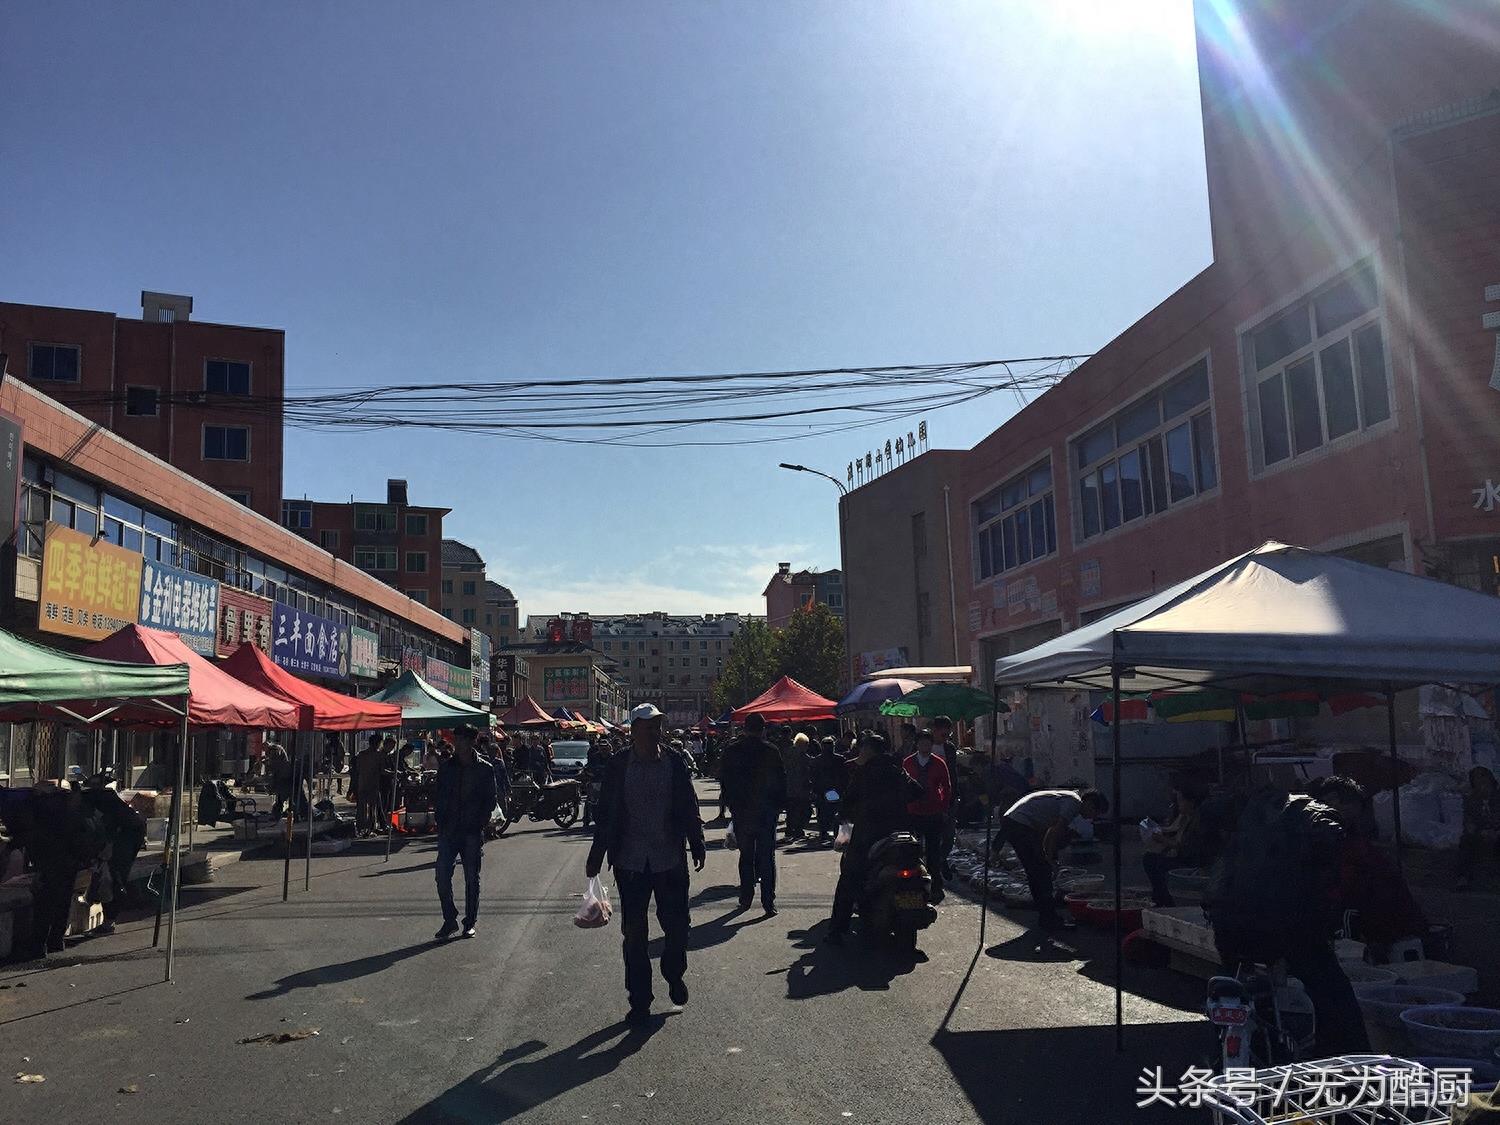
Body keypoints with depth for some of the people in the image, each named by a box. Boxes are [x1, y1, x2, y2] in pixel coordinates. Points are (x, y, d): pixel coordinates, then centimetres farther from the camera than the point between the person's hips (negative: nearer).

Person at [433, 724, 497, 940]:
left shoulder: (485, 769, 0)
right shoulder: (446, 767, 8)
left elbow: (490, 801, 2)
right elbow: (439, 798, 12)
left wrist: (479, 824, -9)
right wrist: (441, 824, 0)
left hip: (472, 833, -2)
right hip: (448, 831, 2)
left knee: (472, 878, 5)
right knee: (442, 875, -7)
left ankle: (470, 923, 17)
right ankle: (450, 920, 6)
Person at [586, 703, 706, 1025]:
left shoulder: (674, 762, -1)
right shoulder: (618, 765, -2)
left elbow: (689, 808, 5)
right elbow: (605, 813, 1)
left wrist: (697, 846, 4)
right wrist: (597, 855, 1)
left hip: (670, 860, 0)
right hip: (630, 862, 0)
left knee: (677, 925, 3)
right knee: (633, 933, 6)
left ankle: (674, 974, 34)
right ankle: (639, 1001, 19)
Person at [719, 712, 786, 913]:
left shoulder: (732, 750, -1)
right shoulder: (771, 751, -7)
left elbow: (725, 781, 3)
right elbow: (782, 781, -4)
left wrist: (731, 805, 11)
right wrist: (780, 805, 5)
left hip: (741, 812, 2)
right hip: (766, 812, -2)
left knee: (746, 855, 15)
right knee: (767, 856, 4)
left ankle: (746, 898, 17)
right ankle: (768, 901, -1)